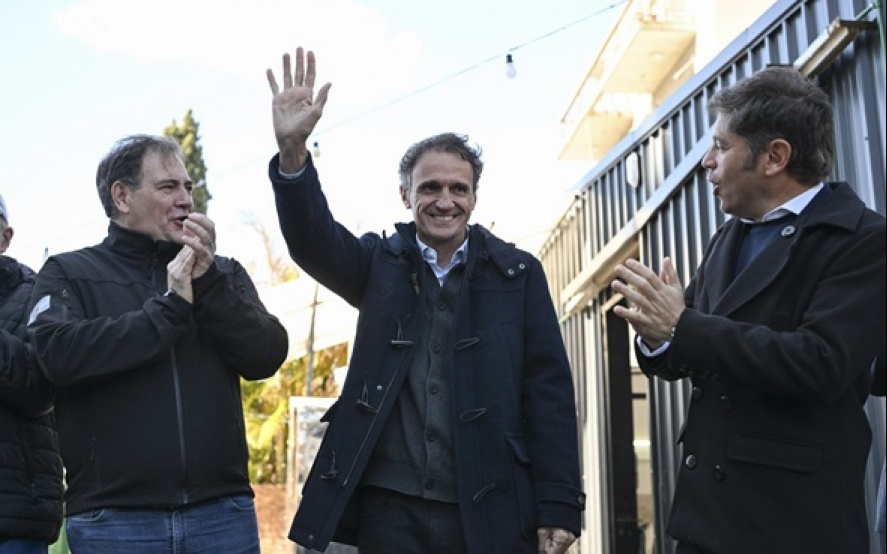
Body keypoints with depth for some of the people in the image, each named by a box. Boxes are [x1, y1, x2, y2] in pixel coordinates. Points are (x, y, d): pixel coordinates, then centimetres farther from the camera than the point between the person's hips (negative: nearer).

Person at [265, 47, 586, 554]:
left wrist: (559, 504, -5)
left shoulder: (517, 273, 4)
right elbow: (313, 238, -11)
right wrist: (292, 150, -29)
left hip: (491, 511, -1)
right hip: (389, 507, 1)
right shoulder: (381, 264, 8)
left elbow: (549, 391, 1)